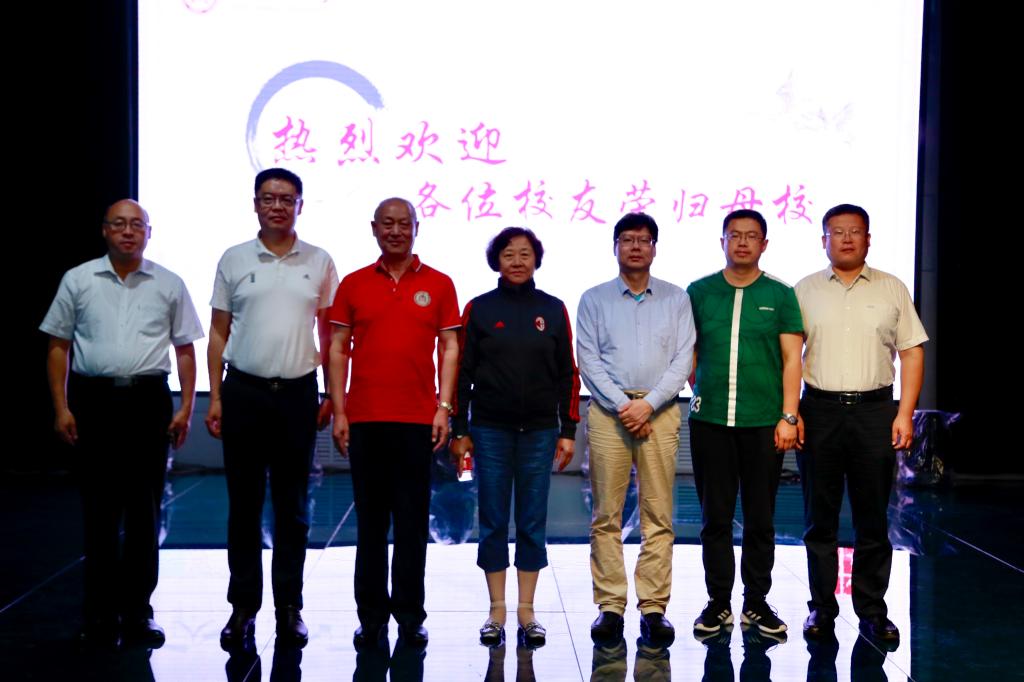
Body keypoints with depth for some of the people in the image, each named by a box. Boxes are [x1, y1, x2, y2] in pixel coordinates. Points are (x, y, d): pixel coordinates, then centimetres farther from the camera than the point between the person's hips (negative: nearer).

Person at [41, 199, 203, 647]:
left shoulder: (169, 285, 8)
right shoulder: (78, 280, 7)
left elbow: (184, 350, 9)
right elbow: (58, 347, 7)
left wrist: (186, 408, 1)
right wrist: (61, 408, -1)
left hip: (148, 400, 0)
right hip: (94, 399, 0)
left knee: (145, 511, 4)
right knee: (99, 510, 4)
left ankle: (137, 613, 14)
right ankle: (100, 615, 13)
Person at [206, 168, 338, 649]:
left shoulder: (319, 263, 5)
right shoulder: (234, 260, 5)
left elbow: (329, 334, 9)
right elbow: (219, 333, 7)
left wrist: (332, 396, 3)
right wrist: (215, 398, 1)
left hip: (297, 393, 0)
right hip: (244, 391, 0)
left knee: (293, 507, 7)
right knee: (244, 505, 6)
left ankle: (289, 608, 15)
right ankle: (243, 608, 15)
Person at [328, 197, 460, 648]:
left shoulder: (438, 285, 6)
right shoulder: (353, 285, 8)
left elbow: (449, 348, 5)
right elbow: (338, 349, 7)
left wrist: (444, 408, -3)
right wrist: (338, 411, 0)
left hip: (417, 419, -1)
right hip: (364, 417, 1)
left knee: (412, 522, 2)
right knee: (370, 521, 7)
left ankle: (410, 617, 11)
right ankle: (371, 617, 15)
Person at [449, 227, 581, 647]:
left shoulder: (553, 310, 6)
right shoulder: (479, 309, 3)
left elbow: (567, 374, 7)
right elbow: (462, 372, 4)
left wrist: (568, 431, 3)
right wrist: (459, 430, 0)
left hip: (539, 431, 1)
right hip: (490, 430, -1)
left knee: (533, 523, 4)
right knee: (493, 522, 3)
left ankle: (527, 612, 14)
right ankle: (497, 612, 12)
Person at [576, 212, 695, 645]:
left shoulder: (676, 299, 11)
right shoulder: (594, 299, 10)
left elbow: (683, 359, 3)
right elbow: (588, 360, 2)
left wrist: (648, 404, -9)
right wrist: (621, 405, -9)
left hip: (659, 410, 0)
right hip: (608, 410, 0)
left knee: (659, 515, -1)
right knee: (606, 515, -1)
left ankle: (654, 607, 4)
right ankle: (610, 606, 4)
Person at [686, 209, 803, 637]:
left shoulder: (780, 295, 6)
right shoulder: (699, 292, 8)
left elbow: (791, 360, 3)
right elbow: (687, 353, 12)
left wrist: (788, 416, -4)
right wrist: (704, 394, 2)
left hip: (764, 422, 0)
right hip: (710, 421, 1)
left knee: (760, 518, 6)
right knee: (715, 517, 5)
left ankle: (757, 602, 18)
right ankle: (718, 602, 16)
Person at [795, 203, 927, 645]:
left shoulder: (892, 289, 7)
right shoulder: (805, 291, 7)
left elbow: (912, 353, 6)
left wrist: (905, 414, -3)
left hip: (875, 410, 0)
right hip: (819, 411, 0)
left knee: (872, 520, 5)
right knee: (819, 518, 6)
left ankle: (872, 611, 15)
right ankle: (822, 608, 16)